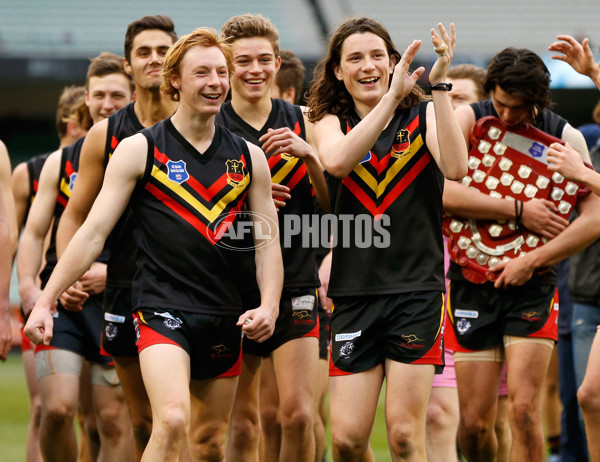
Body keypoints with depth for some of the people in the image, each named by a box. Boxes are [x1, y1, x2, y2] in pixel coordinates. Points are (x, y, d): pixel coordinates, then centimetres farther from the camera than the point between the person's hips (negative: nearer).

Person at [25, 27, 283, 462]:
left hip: (225, 313, 5)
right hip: (161, 307, -5)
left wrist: (269, 305, -4)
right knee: (172, 421, -24)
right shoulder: (139, 150, -1)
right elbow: (93, 232, -1)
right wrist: (45, 301, -7)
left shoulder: (249, 157, 10)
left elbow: (267, 240, 12)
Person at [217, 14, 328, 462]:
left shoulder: (302, 123, 7)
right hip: (232, 287, -1)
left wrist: (309, 155, -11)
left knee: (298, 416, -10)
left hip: (295, 286, 1)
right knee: (243, 424, 3)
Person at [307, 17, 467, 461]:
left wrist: (439, 85, -19)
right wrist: (391, 96, -24)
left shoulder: (423, 116, 4)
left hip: (417, 287, -2)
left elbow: (455, 167, -17)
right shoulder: (331, 123, 8)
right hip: (355, 294, 2)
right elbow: (337, 160, -16)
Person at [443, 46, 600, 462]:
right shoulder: (468, 120, -3)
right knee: (473, 424, 1)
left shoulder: (565, 137, -3)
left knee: (524, 411, -14)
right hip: (473, 282, 1)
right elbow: (443, 191, -18)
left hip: (531, 286, -1)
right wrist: (518, 211, -18)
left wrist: (531, 261, -16)